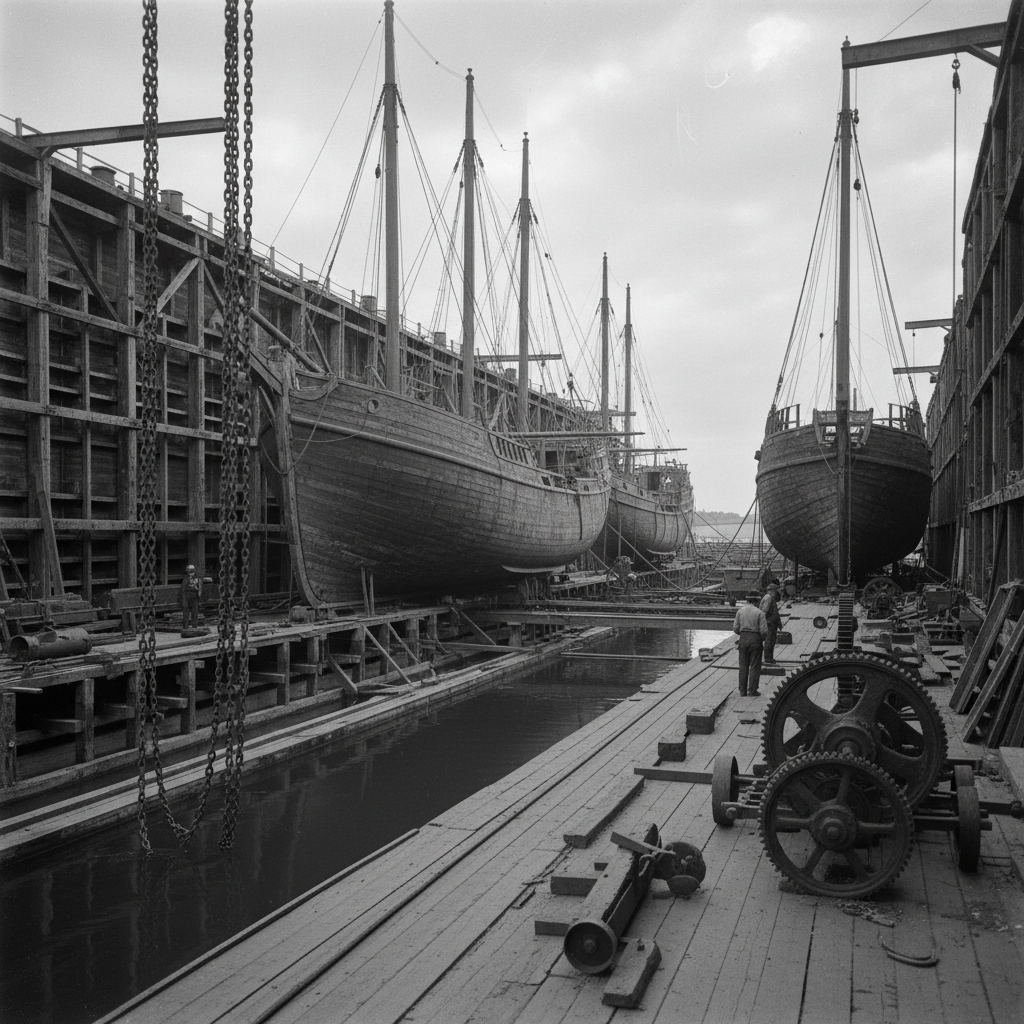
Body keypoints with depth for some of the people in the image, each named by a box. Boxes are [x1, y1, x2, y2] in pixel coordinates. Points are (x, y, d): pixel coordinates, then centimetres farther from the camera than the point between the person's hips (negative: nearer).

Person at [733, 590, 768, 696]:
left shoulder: (740, 611, 3)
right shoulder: (759, 613, -9)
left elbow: (735, 628, 4)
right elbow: (764, 631, -11)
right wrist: (763, 639, 9)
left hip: (743, 639, 4)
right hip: (755, 639, -4)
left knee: (743, 665, 10)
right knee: (754, 666, 4)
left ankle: (742, 690, 13)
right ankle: (752, 691, 5)